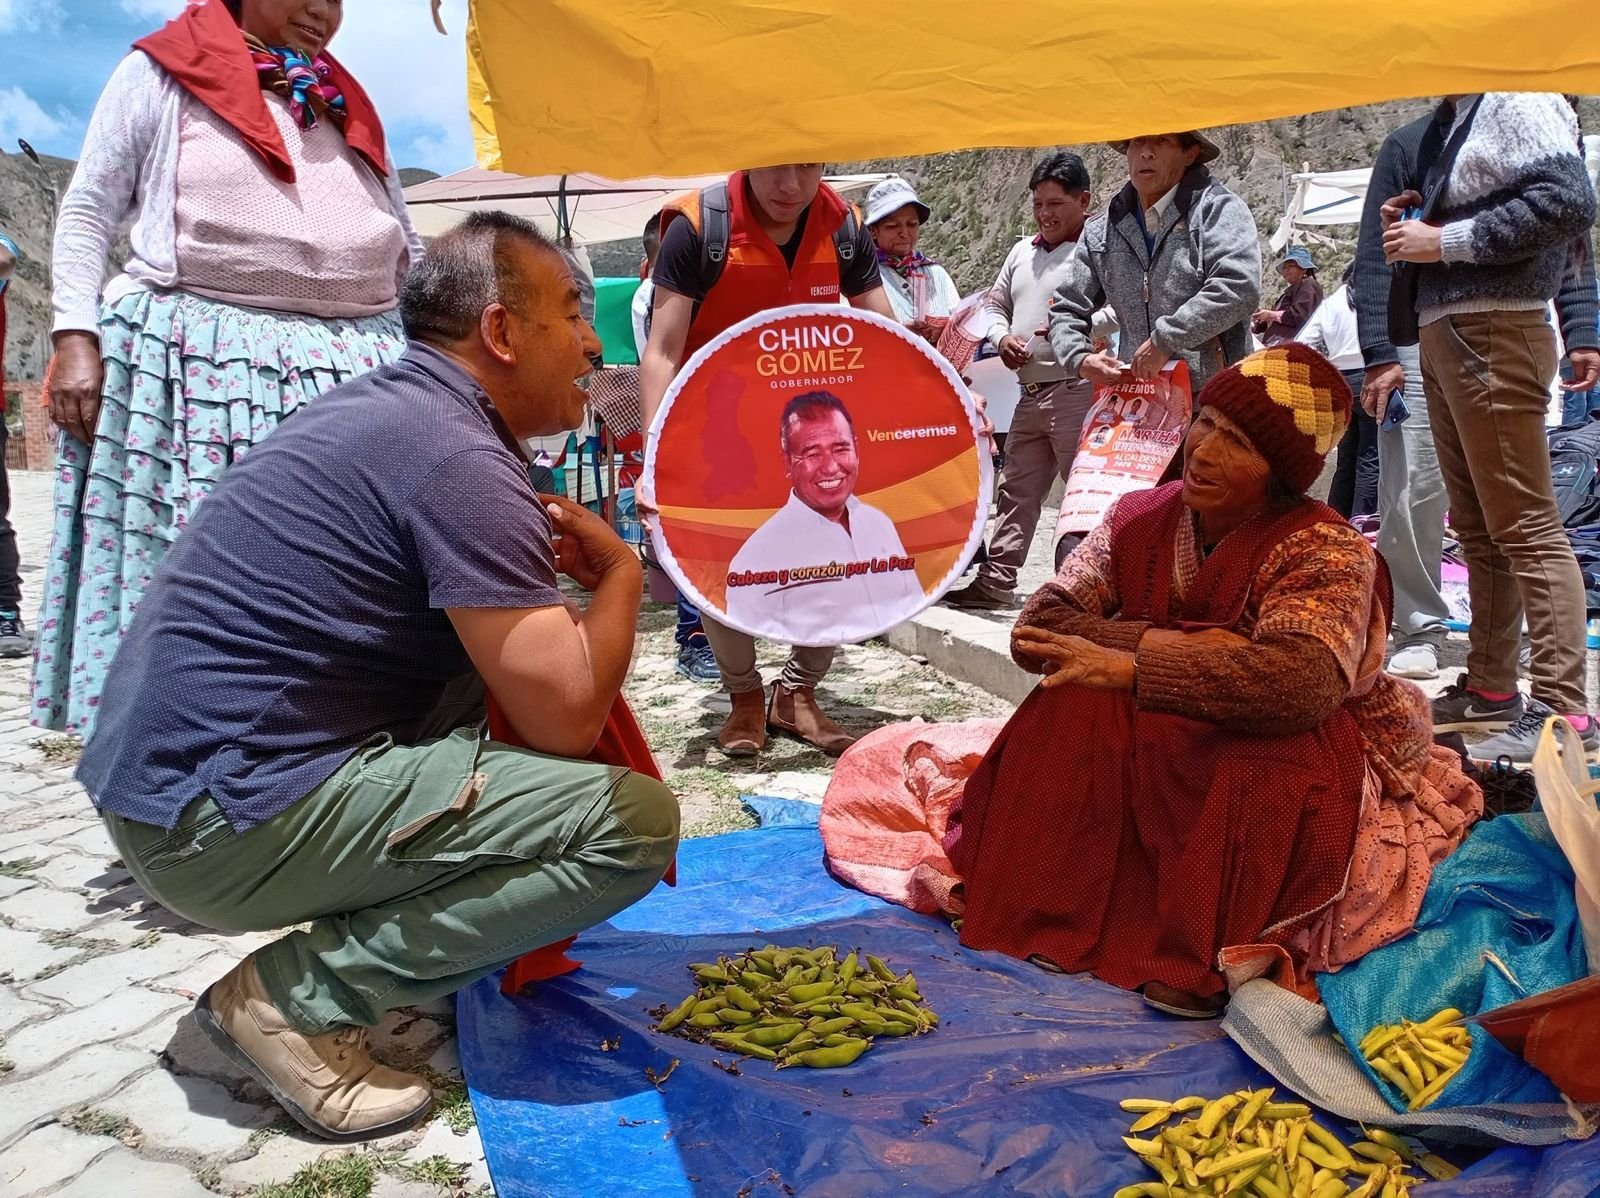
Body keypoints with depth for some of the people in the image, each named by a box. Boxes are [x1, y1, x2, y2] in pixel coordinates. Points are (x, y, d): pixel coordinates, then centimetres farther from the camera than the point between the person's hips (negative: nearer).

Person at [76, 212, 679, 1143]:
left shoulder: (389, 405, 13)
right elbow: (564, 718, -17)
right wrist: (621, 571, -1)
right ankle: (296, 998, -5)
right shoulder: (456, 453, -17)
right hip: (228, 816, -10)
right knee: (636, 821, -14)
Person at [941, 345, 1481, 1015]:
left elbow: (1299, 683, -36)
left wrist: (1127, 666, -34)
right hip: (1151, 757, 4)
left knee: (1273, 746, -35)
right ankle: (1064, 915, -16)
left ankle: (1209, 960, -22)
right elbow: (1038, 629, -10)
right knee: (1071, 710, -24)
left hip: (1269, 765, -3)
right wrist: (1164, 644, -25)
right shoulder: (1139, 519, -3)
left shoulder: (1326, 550, -17)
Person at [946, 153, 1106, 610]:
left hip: (1077, 390, -8)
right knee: (1016, 491, 10)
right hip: (1030, 395, 8)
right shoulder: (1022, 251, 19)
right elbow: (994, 304, 26)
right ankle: (995, 582, 16)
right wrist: (1002, 336, 5)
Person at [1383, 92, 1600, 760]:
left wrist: (1445, 241, -16)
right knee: (1478, 528, 13)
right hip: (1444, 336, 10)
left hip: (1494, 335, -10)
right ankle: (1491, 685, 21)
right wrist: (1415, 227, 6)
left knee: (1526, 527, -11)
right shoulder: (1462, 116, 20)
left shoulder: (1514, 97, -6)